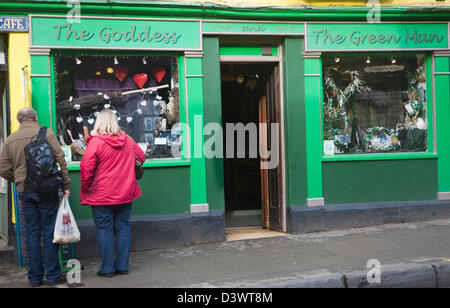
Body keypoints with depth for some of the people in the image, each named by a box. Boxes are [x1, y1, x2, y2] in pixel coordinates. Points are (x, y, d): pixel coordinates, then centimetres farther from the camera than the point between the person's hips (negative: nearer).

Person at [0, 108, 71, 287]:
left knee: (32, 233, 10)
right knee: (49, 232, 3)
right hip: (46, 190, -3)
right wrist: (66, 185, -4)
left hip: (25, 192, 3)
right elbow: (60, 160, -9)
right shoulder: (46, 133, -4)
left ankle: (35, 277, 15)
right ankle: (53, 275, 7)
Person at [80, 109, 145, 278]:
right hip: (125, 194, 4)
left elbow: (86, 169, -15)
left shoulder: (95, 142, -13)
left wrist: (85, 190, -2)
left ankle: (107, 268, 8)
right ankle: (122, 266, 17)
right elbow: (141, 158, 16)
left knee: (104, 230, 4)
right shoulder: (127, 140, 2)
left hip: (102, 196, -4)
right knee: (123, 228, 12)